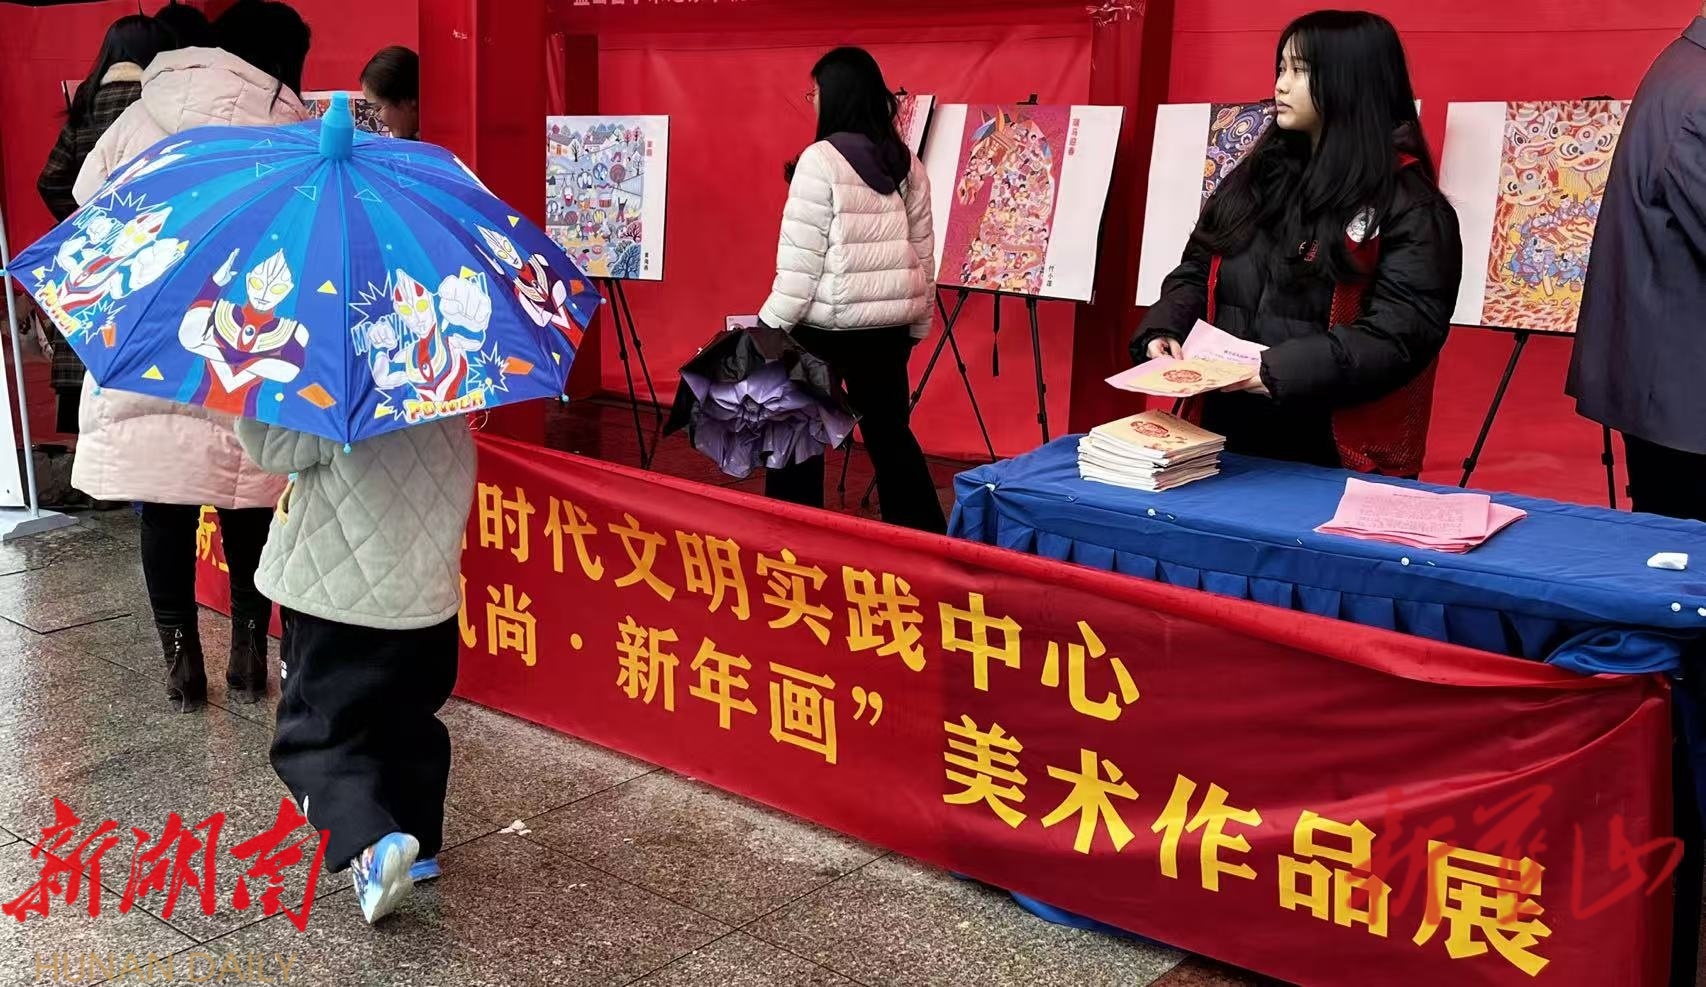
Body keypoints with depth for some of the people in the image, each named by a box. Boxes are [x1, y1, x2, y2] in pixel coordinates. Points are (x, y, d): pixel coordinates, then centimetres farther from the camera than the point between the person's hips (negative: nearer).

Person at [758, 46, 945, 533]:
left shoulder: (821, 159, -12)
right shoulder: (907, 162, 7)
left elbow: (802, 255, -14)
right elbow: (922, 248, 11)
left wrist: (772, 325, -8)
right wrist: (918, 322, 19)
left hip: (828, 320, -6)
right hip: (890, 320, 6)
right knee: (890, 431, 15)